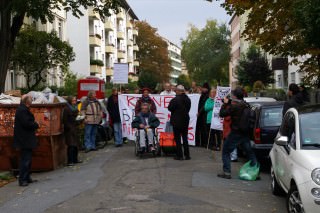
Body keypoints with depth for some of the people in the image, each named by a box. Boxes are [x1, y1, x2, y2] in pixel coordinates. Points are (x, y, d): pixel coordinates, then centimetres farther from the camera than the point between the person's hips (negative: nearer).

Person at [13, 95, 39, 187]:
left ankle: (27, 178, 25)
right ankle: (22, 180, -3)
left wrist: (34, 124, 1)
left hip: (27, 140, 11)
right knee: (25, 160, -7)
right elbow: (26, 123, -25)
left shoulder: (24, 109, 15)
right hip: (25, 140, -11)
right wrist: (36, 125, -10)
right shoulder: (22, 110, -18)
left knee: (27, 159, 17)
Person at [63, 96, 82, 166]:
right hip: (69, 129, -8)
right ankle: (70, 161, -8)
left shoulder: (75, 108, 13)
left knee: (75, 144, 12)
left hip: (74, 128, 8)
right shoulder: (66, 109, -12)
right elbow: (65, 120, -15)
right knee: (71, 145, -11)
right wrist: (68, 127, -18)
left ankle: (75, 159, 22)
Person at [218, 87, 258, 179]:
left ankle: (227, 172, 2)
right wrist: (228, 103, 12)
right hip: (245, 133, 7)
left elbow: (222, 114, -13)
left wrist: (225, 103, -1)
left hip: (236, 133, -6)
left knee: (225, 152, 6)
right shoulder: (245, 105, 4)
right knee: (250, 153, 15)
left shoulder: (234, 106, -19)